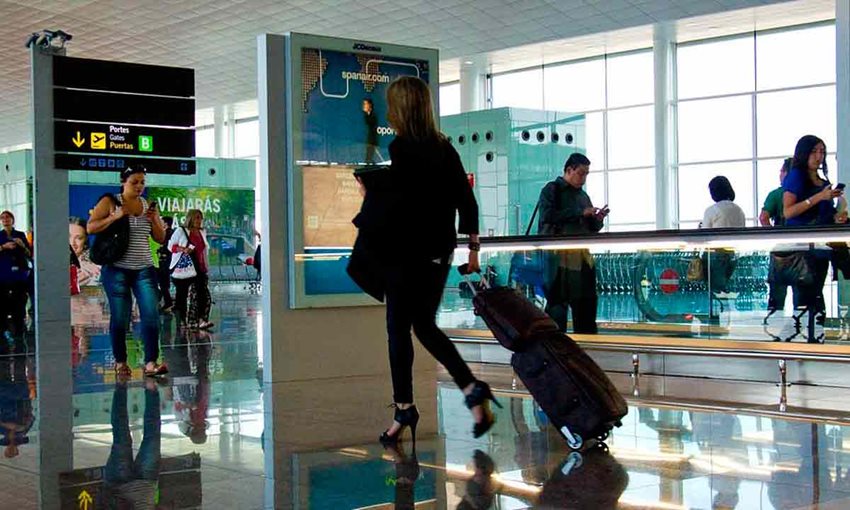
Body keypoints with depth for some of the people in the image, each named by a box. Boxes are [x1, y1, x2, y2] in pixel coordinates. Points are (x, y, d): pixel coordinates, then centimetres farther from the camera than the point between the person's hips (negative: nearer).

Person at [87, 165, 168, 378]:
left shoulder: (148, 205, 11)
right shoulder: (109, 202, 1)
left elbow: (161, 238, 12)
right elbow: (90, 227, -6)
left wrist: (154, 220, -6)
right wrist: (115, 217, -16)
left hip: (144, 269, 3)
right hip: (116, 269, -3)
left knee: (151, 313, -11)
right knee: (120, 318, 2)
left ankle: (150, 363, -14)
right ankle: (120, 362, 18)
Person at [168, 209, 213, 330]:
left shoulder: (202, 233, 15)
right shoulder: (180, 231, -1)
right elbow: (171, 246, -1)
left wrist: (206, 267, 19)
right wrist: (183, 249, -20)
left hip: (199, 269, 4)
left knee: (203, 294, -12)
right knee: (182, 294, 1)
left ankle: (201, 320, -19)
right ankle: (183, 321, 11)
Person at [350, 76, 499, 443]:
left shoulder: (400, 150, -13)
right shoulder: (444, 149, 8)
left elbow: (394, 204, -21)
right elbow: (467, 200, 9)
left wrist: (367, 195, -2)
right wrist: (472, 247, 15)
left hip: (405, 254, -7)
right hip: (439, 254, 7)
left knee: (398, 329, 5)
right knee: (425, 326, 17)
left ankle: (404, 409, 11)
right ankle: (473, 390, 5)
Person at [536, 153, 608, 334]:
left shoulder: (583, 196, 21)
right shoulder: (552, 189, 2)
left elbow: (591, 229, 25)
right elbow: (547, 216, -16)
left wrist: (598, 219, 3)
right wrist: (580, 213, -15)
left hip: (582, 258, 6)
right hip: (558, 257, -6)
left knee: (586, 305, 4)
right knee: (557, 305, -5)